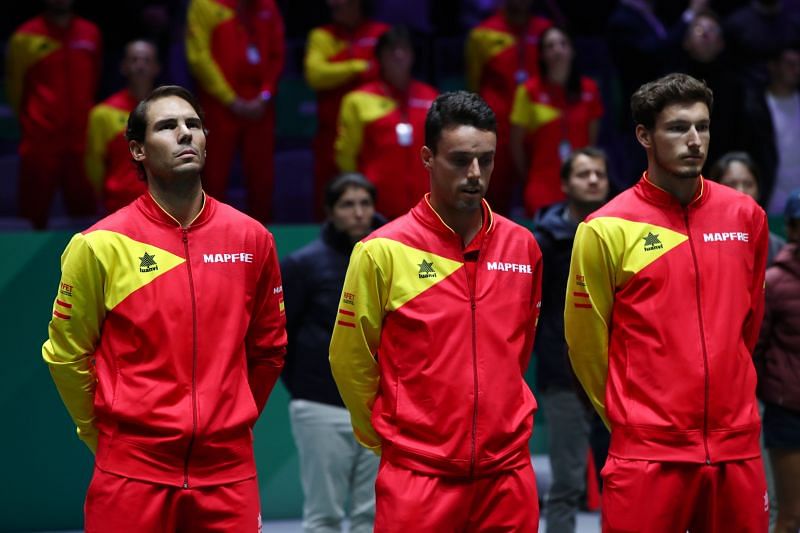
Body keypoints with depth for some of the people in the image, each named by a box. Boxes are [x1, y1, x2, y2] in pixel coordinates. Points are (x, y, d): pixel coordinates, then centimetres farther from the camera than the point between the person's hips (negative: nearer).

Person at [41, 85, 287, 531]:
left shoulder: (251, 238, 4)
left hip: (229, 473, 2)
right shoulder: (102, 245, -4)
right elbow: (66, 355, 5)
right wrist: (105, 437, 9)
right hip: (134, 476, -2)